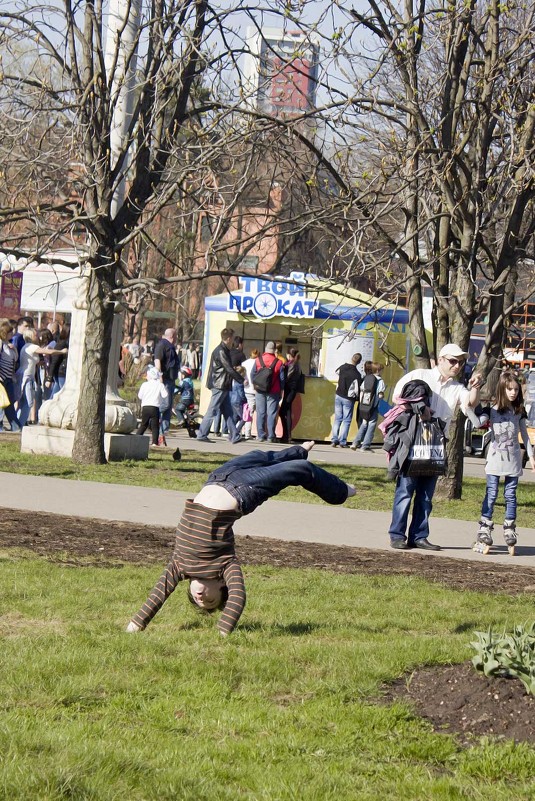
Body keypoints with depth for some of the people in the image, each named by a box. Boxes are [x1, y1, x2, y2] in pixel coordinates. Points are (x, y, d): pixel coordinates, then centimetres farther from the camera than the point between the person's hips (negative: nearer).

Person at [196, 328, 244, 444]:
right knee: (212, 411, -5)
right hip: (220, 386, -10)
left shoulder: (224, 350, 14)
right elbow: (229, 369, -17)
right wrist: (242, 380, -10)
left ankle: (234, 436, 11)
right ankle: (202, 435, -2)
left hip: (223, 386, 10)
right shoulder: (221, 352, -16)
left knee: (228, 412, 9)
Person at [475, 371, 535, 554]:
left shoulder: (519, 412, 6)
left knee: (510, 495, 5)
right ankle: (484, 529, -1)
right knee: (491, 494, -3)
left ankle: (509, 530, 9)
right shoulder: (493, 410, -3)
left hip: (513, 459, 3)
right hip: (495, 458, -3)